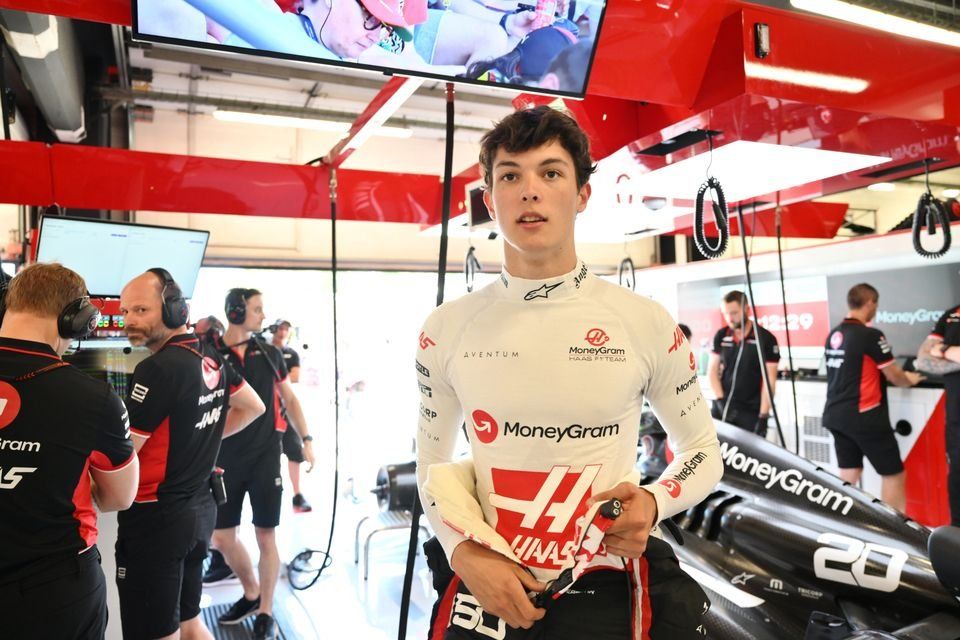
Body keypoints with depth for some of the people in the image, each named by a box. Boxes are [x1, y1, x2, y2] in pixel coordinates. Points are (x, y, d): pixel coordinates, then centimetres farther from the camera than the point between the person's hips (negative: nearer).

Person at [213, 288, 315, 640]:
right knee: (221, 536, 10)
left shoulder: (270, 353, 1)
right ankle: (251, 594, 34)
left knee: (266, 535, 4)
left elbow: (289, 398, 11)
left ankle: (265, 612, 21)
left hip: (265, 456, 0)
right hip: (226, 458, 0)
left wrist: (306, 439, 5)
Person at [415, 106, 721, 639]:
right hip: (487, 590, 1)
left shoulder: (646, 324, -8)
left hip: (605, 594, 0)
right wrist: (464, 552, -10)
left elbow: (702, 450, 5)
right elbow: (432, 463, 5)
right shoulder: (446, 329, -5)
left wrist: (653, 504, -14)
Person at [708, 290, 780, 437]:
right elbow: (712, 371, 9)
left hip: (752, 412, -3)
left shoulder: (766, 339, -5)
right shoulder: (721, 336, 7)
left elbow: (769, 381, -6)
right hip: (722, 408, 3)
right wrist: (721, 400, -4)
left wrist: (763, 416, -12)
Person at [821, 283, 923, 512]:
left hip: (835, 415, 7)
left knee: (848, 476, 14)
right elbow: (894, 376, -6)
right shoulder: (871, 335, -14)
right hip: (864, 417, -7)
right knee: (894, 475, 6)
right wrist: (909, 380, 17)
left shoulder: (833, 335, 7)